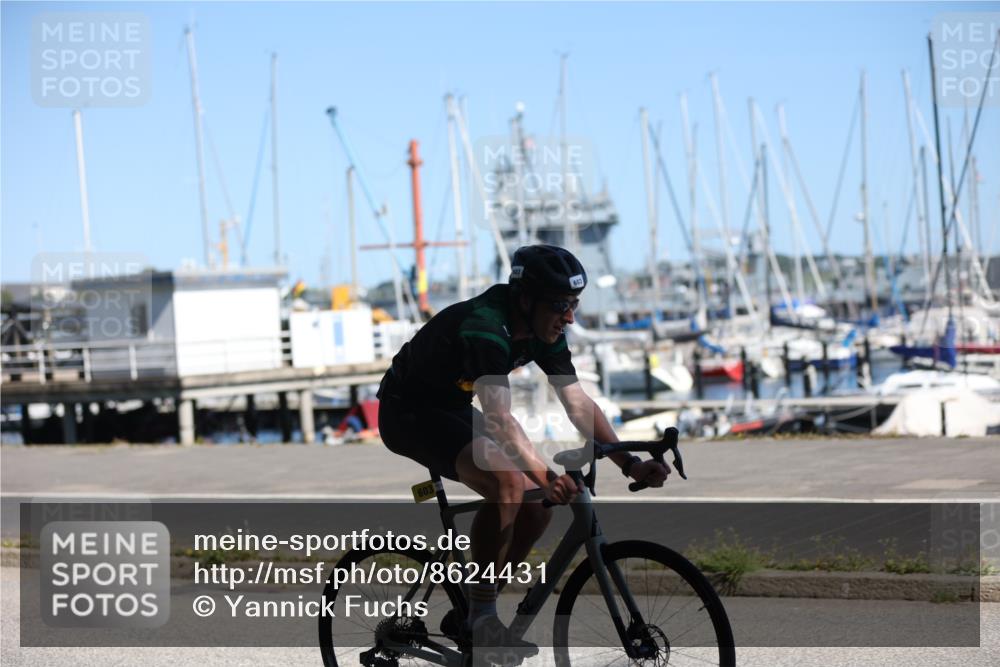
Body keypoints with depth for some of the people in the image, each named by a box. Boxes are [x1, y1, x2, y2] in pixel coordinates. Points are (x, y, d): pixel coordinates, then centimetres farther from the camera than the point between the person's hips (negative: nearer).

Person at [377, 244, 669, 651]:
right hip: (407, 413, -9)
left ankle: (472, 612, 9)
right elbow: (498, 418, -42)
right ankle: (482, 617, -19)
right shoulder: (484, 328, -33)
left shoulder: (544, 332, -7)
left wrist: (630, 464, -15)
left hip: (452, 409, 9)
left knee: (539, 504, -3)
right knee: (507, 483, -31)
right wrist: (546, 476, -52)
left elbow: (578, 404, -6)